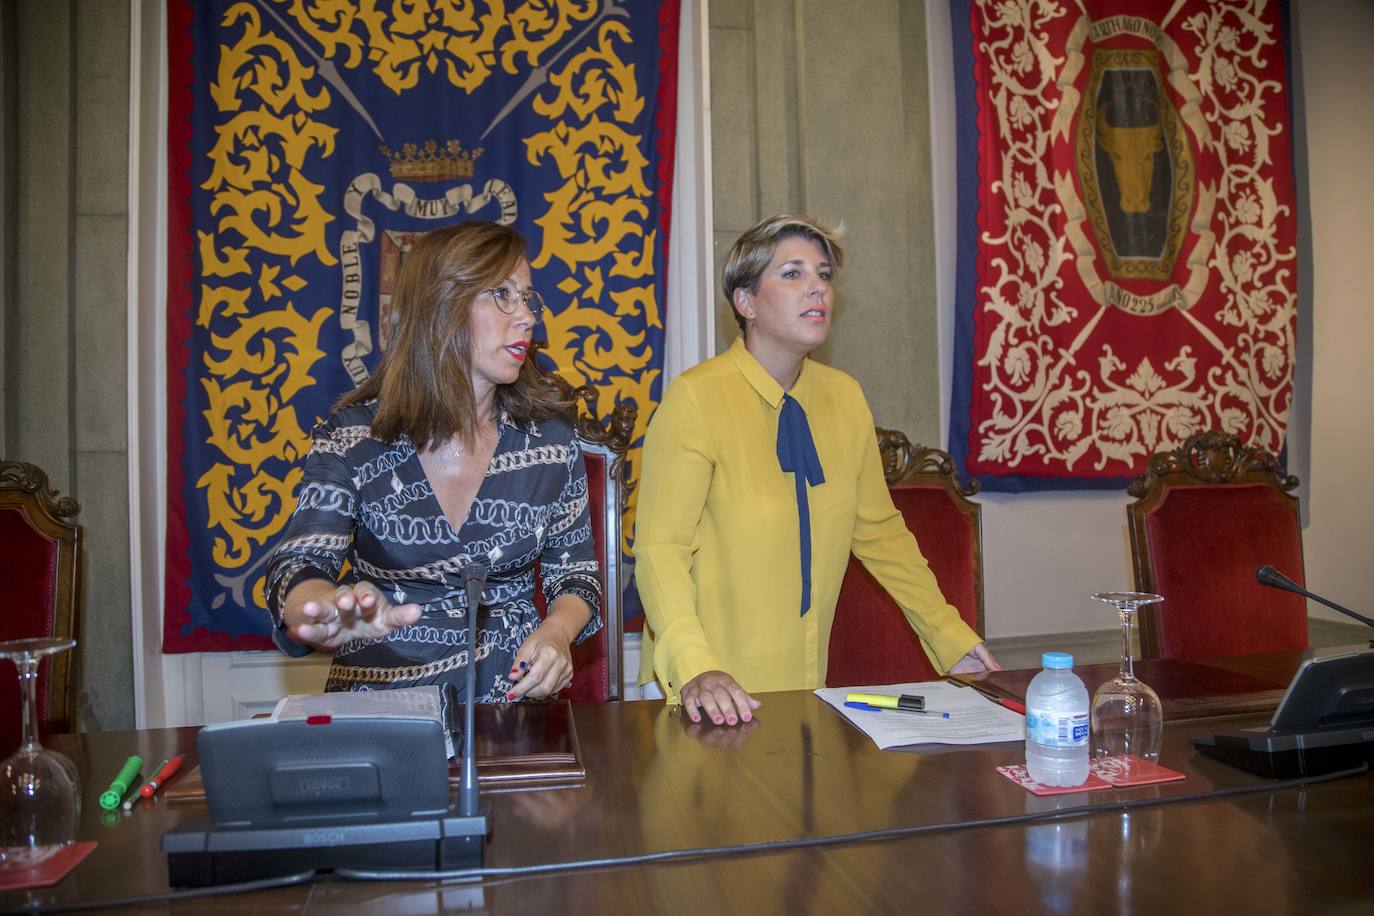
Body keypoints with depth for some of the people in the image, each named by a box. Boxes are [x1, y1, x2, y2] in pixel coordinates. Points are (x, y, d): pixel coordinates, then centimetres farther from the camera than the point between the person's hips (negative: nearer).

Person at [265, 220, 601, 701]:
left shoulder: (551, 436, 1)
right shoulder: (353, 434, -4)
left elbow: (574, 570, 10)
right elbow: (298, 566, -14)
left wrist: (557, 631, -13)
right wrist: (329, 611, -38)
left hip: (512, 699, 2)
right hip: (378, 707, -1)